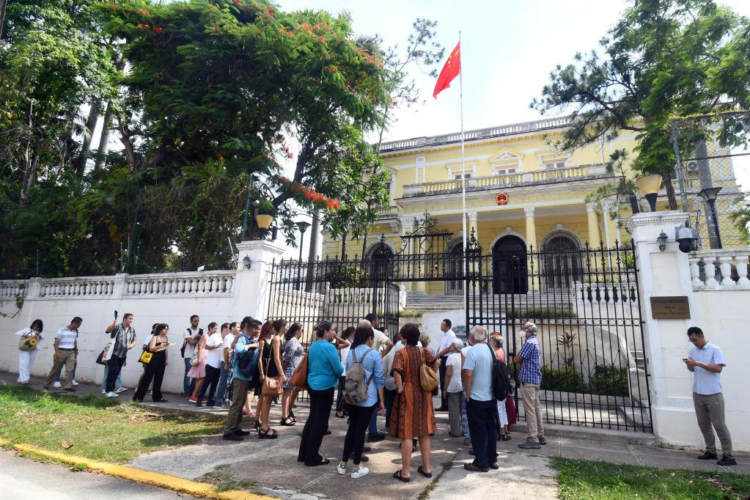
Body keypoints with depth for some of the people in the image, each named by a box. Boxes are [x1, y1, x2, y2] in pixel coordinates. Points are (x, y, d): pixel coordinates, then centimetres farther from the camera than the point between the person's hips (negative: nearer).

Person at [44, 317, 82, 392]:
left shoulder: (75, 331, 10)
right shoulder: (62, 330, -9)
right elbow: (56, 342, -11)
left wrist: (76, 351, 22)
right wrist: (57, 352, -18)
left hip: (71, 352, 4)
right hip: (61, 352, -4)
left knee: (70, 369, -5)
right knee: (56, 369, 8)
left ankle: (68, 386, -5)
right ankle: (47, 384, 27)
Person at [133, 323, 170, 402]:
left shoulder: (166, 338, 10)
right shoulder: (155, 337, -8)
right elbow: (151, 348, -19)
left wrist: (167, 359, 15)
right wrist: (159, 346, -35)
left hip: (162, 359, 6)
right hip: (153, 359, -5)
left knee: (159, 378, 7)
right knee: (147, 377, -3)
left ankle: (157, 396, 13)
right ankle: (138, 396, 6)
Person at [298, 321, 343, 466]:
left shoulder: (313, 346, 7)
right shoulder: (329, 347, -18)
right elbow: (339, 369, -16)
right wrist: (336, 371, 5)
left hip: (313, 385, 8)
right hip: (325, 387, -8)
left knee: (312, 419, 18)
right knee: (320, 422, 3)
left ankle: (304, 454, 26)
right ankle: (312, 457, 12)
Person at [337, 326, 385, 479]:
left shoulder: (350, 353, 5)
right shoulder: (374, 354, -10)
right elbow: (379, 379, -6)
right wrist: (382, 400, 1)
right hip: (367, 399, -5)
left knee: (352, 428, 17)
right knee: (360, 430, 4)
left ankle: (343, 464, 23)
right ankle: (356, 468, 15)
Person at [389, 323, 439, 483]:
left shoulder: (401, 353, -14)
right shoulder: (424, 351, 1)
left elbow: (397, 372, -27)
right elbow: (436, 363, 4)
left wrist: (399, 387, -14)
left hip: (408, 395, -5)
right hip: (424, 394, 5)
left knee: (407, 433, 3)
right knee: (424, 431, 16)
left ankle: (405, 472, 11)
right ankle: (426, 468, 26)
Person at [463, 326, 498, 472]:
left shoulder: (473, 351, -17)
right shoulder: (491, 349, 4)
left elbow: (468, 373, -21)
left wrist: (467, 393, -11)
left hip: (476, 397, -7)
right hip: (491, 396, 7)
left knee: (479, 431, 4)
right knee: (491, 428, 16)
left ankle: (481, 463, 12)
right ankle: (492, 460, 25)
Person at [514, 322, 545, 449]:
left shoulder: (529, 343, -16)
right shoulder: (536, 342, 16)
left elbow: (516, 360, -15)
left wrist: (518, 356, 3)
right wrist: (522, 358, 5)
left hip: (528, 380, -10)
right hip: (536, 379, 10)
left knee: (530, 409, -6)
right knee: (536, 408, 15)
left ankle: (533, 439, -3)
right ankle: (540, 436, 22)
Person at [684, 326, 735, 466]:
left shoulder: (715, 349, -9)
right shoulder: (693, 350, 9)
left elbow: (718, 368, -18)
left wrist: (699, 363, -23)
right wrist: (689, 365, -8)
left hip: (713, 394, -6)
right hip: (698, 394, 6)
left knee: (719, 424, -2)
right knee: (703, 424, 12)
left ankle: (728, 456, 7)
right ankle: (711, 451, 23)